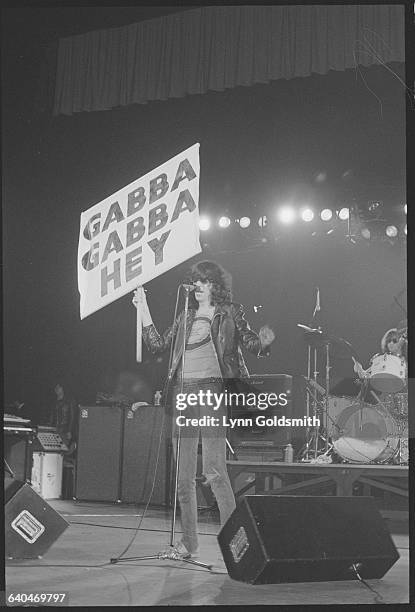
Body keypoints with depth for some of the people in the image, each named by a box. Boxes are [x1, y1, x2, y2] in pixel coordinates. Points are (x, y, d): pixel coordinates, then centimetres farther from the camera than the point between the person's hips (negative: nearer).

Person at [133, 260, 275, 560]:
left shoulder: (230, 313, 7)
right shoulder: (186, 317, 19)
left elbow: (251, 343, -1)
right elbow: (158, 344, 18)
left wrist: (265, 339, -24)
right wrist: (144, 309, 15)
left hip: (212, 390, -5)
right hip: (183, 391, 5)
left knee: (214, 470, -14)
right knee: (184, 475, 6)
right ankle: (189, 543, 14)